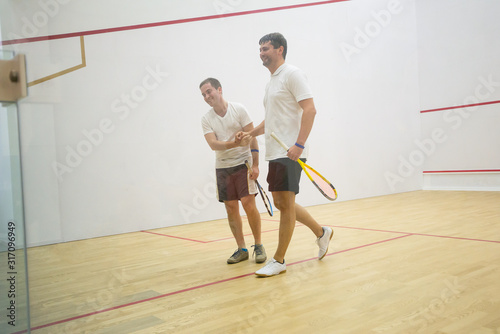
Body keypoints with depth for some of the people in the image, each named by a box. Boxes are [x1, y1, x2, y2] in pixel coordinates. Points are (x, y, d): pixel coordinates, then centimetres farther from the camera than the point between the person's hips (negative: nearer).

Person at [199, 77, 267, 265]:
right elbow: (213, 144, -11)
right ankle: (241, 249, 14)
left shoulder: (239, 109, -3)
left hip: (243, 163, -3)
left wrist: (255, 165, -12)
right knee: (231, 208, 3)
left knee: (248, 204, -11)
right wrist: (235, 143, -29)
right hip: (222, 167, 3)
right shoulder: (206, 119, 3)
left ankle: (258, 246, 6)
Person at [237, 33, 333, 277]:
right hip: (274, 153, 10)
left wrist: (299, 144, -25)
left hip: (290, 153, -10)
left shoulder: (292, 74, -6)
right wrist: (252, 133, 12)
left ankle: (279, 261, 5)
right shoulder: (271, 82, 21)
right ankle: (321, 232, 30)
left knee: (286, 203, -4)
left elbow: (309, 110, -16)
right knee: (280, 203, 13)